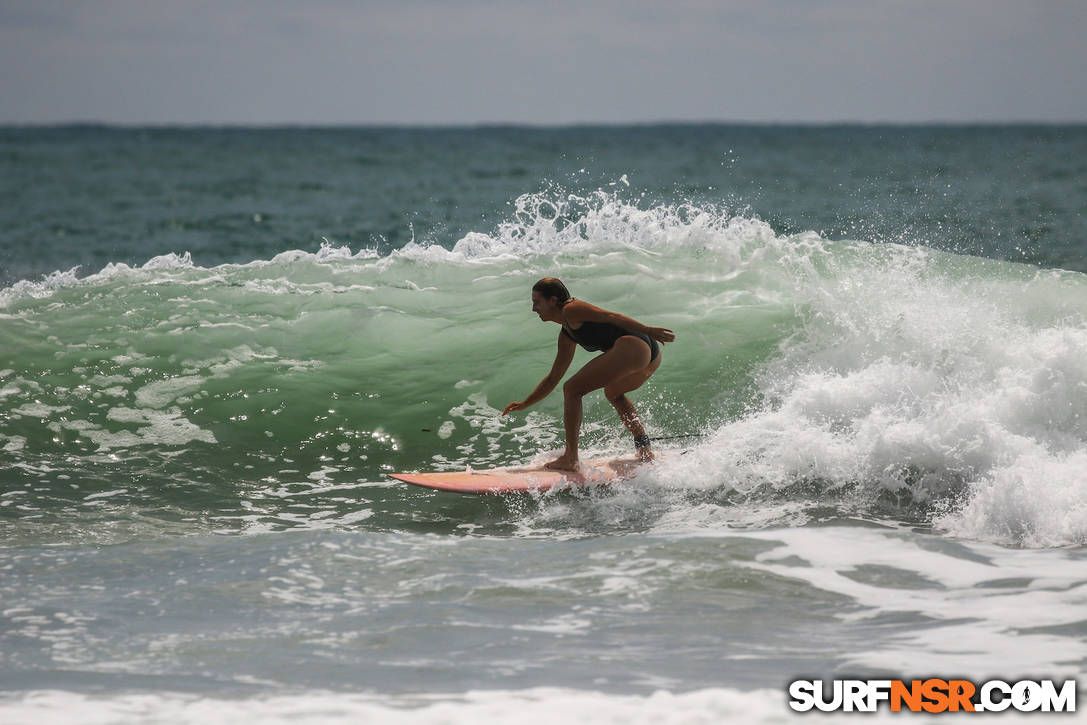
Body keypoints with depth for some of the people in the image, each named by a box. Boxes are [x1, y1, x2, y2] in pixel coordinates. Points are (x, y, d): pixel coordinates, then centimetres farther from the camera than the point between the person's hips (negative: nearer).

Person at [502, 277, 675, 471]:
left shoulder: (571, 310, 4)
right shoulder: (567, 336, 31)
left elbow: (611, 317, -5)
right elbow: (553, 379, 37)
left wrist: (648, 330, -12)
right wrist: (524, 404, 35)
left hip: (631, 346, -10)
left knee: (573, 389, -2)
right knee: (613, 393, 37)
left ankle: (570, 458, -5)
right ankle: (645, 449, 32)